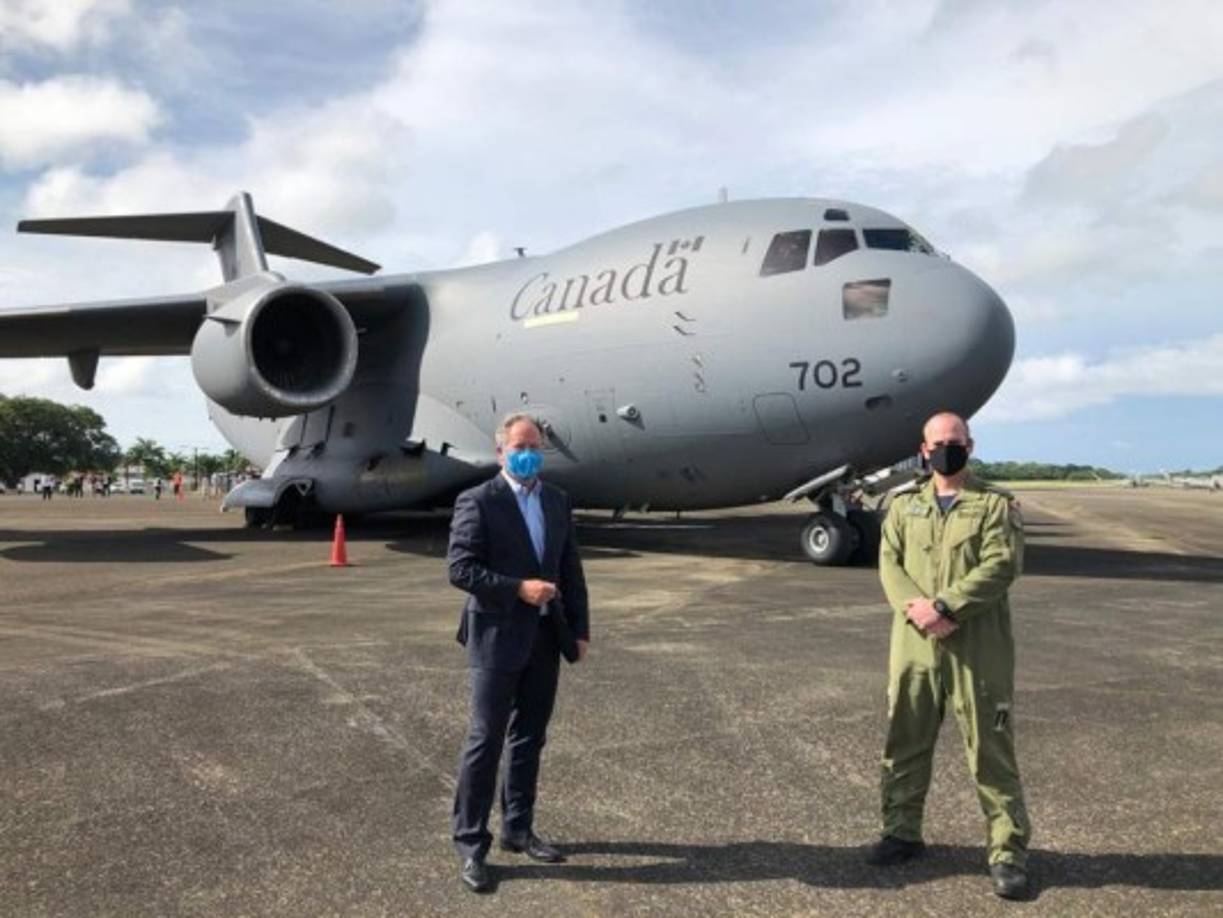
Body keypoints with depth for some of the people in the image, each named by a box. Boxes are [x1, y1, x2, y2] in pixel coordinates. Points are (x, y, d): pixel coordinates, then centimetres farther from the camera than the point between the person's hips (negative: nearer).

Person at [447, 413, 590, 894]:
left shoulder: (558, 501, 9)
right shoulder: (477, 502, -9)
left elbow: (571, 570, 11)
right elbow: (460, 569, -15)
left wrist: (579, 629, 7)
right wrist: (519, 588, -21)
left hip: (545, 637, 6)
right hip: (498, 637, -6)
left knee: (529, 739, 14)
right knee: (485, 741, 0)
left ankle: (518, 829, 28)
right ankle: (470, 844, 12)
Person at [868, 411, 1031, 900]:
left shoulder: (996, 504, 1)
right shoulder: (904, 505, 12)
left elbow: (1000, 565, -12)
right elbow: (889, 562, 2)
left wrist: (942, 606, -20)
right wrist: (915, 609, -16)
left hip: (978, 648, -4)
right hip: (914, 645, 4)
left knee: (990, 749, 2)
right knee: (905, 742, 13)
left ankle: (1008, 850, 15)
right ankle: (902, 831, 30)